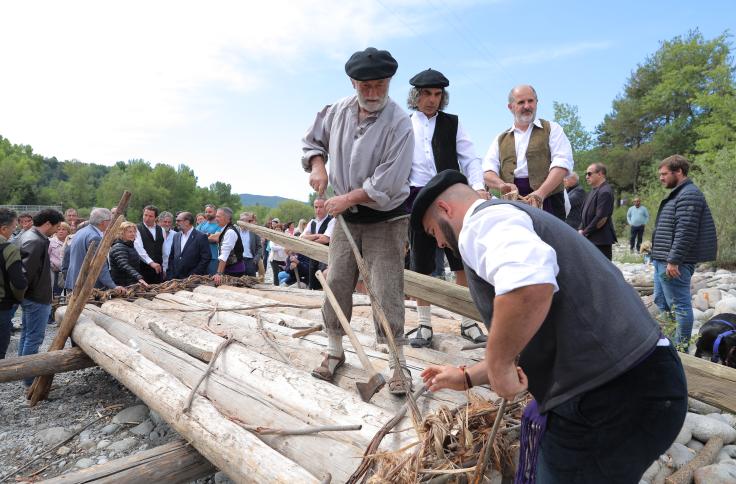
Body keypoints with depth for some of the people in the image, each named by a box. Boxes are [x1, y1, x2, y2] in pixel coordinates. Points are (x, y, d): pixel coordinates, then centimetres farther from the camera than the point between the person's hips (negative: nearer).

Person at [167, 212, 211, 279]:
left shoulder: (201, 237, -7)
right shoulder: (176, 236, 12)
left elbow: (206, 259, -11)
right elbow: (171, 257, 15)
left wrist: (194, 275, -13)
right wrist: (170, 276, 5)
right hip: (175, 278, 5)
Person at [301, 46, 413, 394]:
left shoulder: (399, 124, -17)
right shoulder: (337, 111, -1)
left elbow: (387, 185, -22)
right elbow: (312, 140, 18)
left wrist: (347, 199, -18)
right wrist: (317, 166, -1)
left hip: (386, 218, -5)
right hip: (346, 214, 5)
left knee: (387, 291, -6)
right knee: (336, 283, 7)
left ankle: (398, 364, 7)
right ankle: (334, 351, 24)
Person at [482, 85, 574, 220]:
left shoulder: (552, 129, 12)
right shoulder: (501, 139, 19)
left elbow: (562, 164, -3)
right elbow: (487, 172, 7)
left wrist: (540, 193, -19)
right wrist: (502, 184, -17)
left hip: (547, 201, -2)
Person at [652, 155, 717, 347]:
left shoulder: (689, 194, -14)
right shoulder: (678, 194, 18)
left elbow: (685, 232, -22)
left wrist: (674, 260, -23)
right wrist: (656, 253, 23)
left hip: (673, 263, -11)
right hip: (662, 261, 11)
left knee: (679, 306, -2)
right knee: (661, 302, 17)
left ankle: (681, 348, 7)